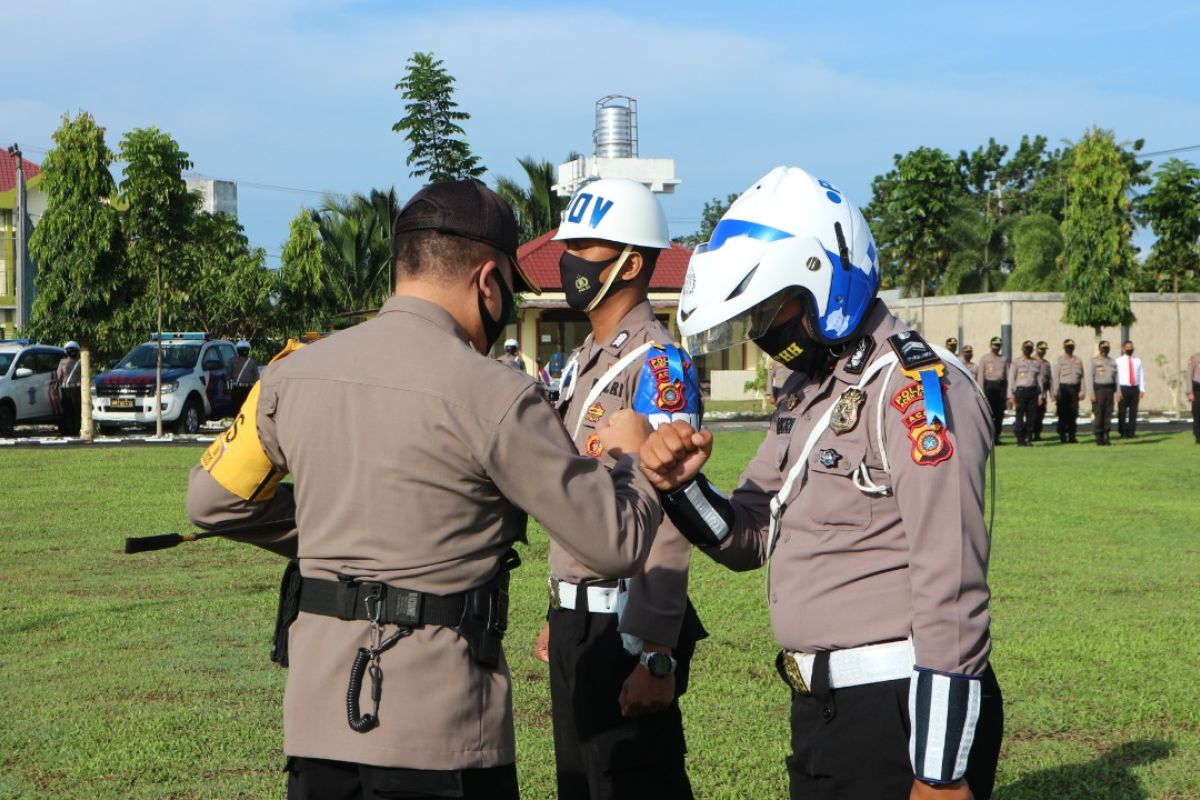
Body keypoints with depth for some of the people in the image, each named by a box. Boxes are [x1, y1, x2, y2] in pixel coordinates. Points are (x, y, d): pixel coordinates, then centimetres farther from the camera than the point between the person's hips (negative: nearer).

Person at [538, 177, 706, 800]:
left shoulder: (658, 365, -15)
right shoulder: (580, 364, 14)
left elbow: (668, 522, -22)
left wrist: (656, 655, -25)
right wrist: (559, 616, 20)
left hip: (625, 625, -9)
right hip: (576, 621, 9)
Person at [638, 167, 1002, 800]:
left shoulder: (916, 390, -16)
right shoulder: (806, 392, 12)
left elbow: (949, 592, -20)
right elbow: (747, 540, 18)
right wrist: (681, 486, -4)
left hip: (902, 714, -9)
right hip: (819, 706, 9)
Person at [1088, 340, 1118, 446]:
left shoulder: (1112, 362, 14)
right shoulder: (1094, 361, 0)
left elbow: (1116, 377, 12)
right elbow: (1090, 377, -5)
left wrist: (1118, 392, 3)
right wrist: (1091, 393, -13)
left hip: (1110, 389, 4)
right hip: (1098, 389, -4)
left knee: (1108, 414, 3)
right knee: (1098, 414, -4)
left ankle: (1106, 437, 9)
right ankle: (1098, 437, 2)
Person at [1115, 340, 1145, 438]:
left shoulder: (1137, 361, 14)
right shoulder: (1118, 361, 2)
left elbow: (1141, 375, 13)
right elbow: (1115, 376, -2)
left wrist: (1142, 389, 4)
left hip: (1135, 388, 3)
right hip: (1123, 388, -3)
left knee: (1133, 411, 4)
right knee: (1122, 412, -4)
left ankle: (1131, 432, 8)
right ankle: (1123, 433, 3)